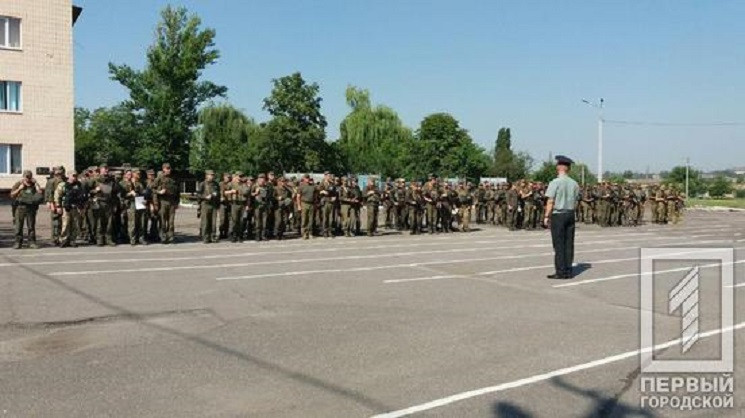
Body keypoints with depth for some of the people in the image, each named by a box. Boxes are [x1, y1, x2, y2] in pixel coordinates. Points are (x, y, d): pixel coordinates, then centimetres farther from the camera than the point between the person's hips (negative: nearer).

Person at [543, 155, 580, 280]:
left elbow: (550, 201, -12)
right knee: (569, 244, 8)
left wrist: (546, 216, -6)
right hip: (570, 214, 5)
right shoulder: (574, 183, 5)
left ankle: (560, 272, 0)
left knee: (559, 245, -1)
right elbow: (575, 202, 8)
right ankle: (568, 271, 12)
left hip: (558, 215, -5)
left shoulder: (555, 182, -11)